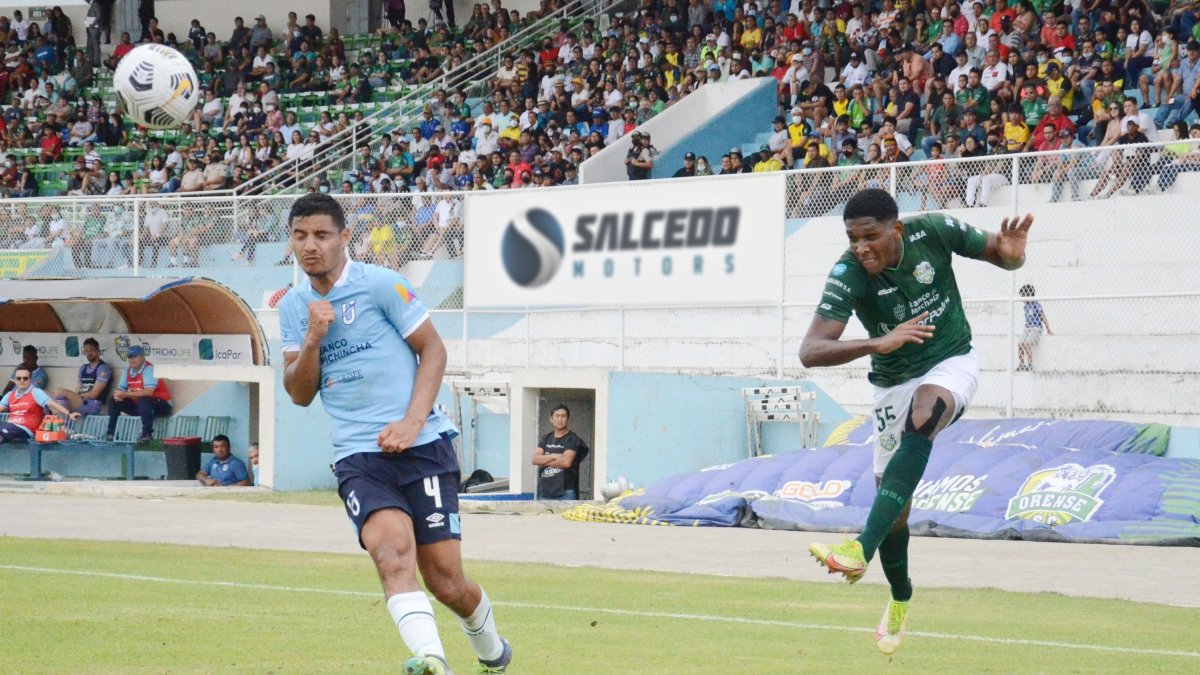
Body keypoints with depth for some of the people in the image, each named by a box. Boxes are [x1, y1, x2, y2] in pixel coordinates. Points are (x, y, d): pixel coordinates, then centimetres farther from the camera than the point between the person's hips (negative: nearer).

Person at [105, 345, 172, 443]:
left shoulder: (149, 369, -19)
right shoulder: (128, 371, 5)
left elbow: (148, 392, -31)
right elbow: (120, 389, 8)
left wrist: (126, 394, -32)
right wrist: (118, 395, -19)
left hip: (160, 404, -8)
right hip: (138, 405, 8)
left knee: (143, 400, -38)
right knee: (115, 401, 1)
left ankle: (147, 434, -35)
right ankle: (110, 432, 3)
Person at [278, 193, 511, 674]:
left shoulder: (380, 285, -2)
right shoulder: (293, 306, 11)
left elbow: (433, 349, 1)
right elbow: (299, 394, 11)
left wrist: (412, 422, -12)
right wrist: (312, 340, -7)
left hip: (421, 446, -3)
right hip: (357, 457, 3)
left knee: (446, 581, -3)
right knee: (392, 547, -28)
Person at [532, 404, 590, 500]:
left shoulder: (572, 439, -1)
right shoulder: (546, 438, 15)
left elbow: (566, 462, -14)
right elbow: (535, 459, 4)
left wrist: (544, 461, -4)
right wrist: (554, 456, -11)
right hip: (545, 491, 5)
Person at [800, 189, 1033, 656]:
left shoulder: (934, 232, -19)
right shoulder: (848, 274, -23)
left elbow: (1000, 256, -2)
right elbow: (810, 352, -31)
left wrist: (1011, 253, -28)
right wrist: (877, 344, -44)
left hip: (952, 363, -2)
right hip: (894, 383, 2)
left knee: (921, 416, -35)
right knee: (895, 505, 1)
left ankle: (861, 549, -45)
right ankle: (900, 600, 31)